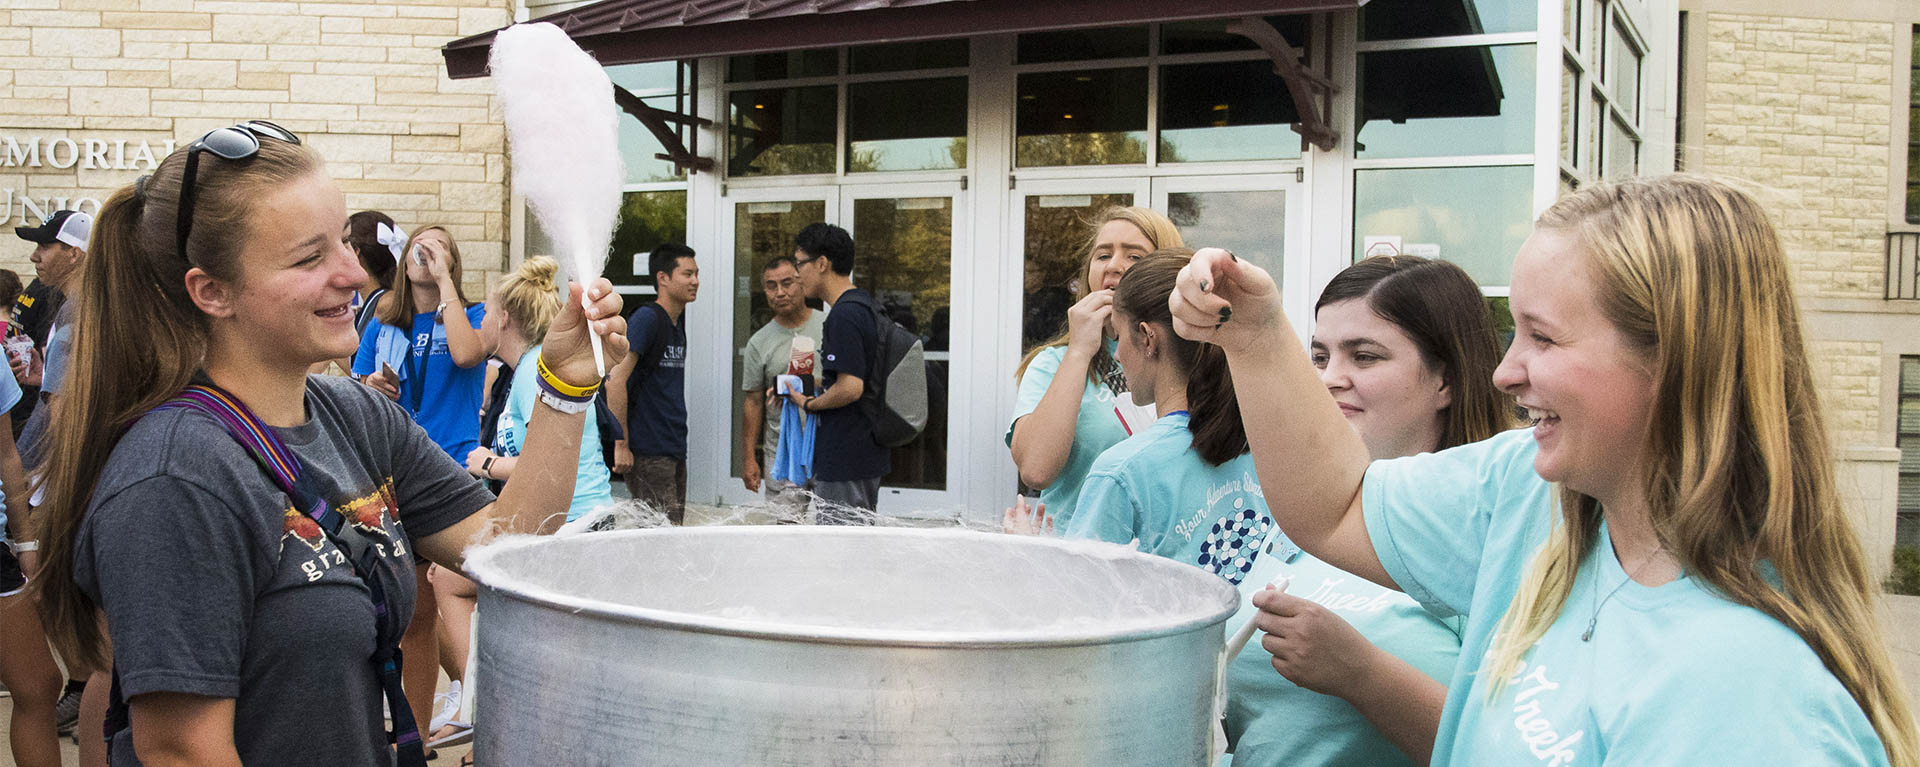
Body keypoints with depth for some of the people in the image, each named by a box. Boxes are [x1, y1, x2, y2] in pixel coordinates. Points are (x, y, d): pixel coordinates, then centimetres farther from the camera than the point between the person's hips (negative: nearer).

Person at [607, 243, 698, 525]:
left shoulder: (677, 321, 16)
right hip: (648, 454, -9)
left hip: (675, 451, 9)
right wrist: (620, 445, -19)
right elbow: (615, 379, -19)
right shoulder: (646, 319, -12)